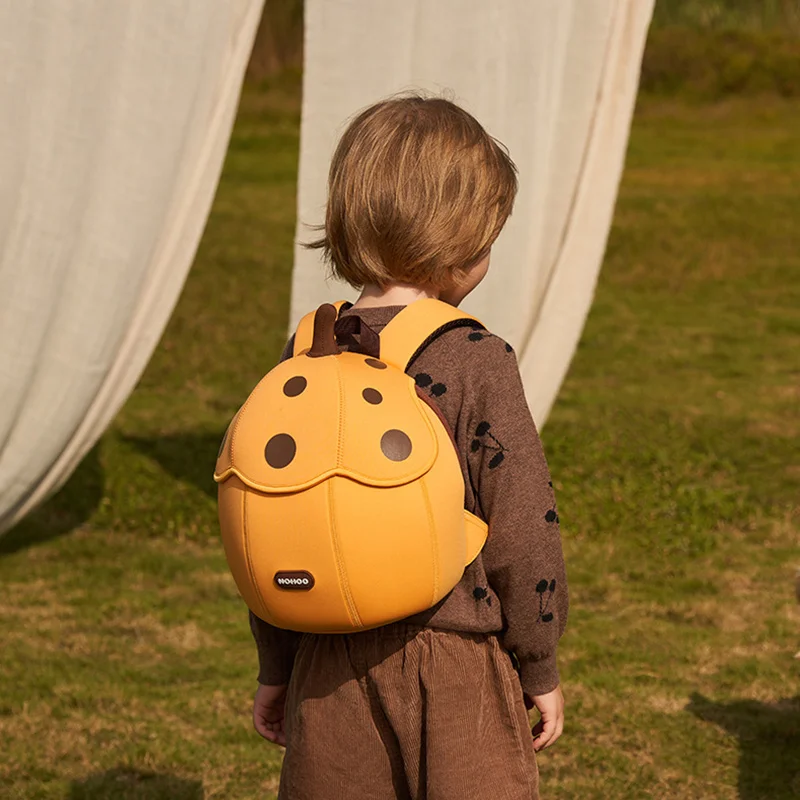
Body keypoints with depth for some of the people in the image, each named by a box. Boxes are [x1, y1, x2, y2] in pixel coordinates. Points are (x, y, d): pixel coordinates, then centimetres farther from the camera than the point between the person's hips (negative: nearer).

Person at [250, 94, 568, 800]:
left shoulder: (306, 356, 0)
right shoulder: (478, 362, -13)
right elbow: (522, 530, -11)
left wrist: (276, 668, 16)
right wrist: (540, 668, 3)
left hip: (331, 667, 4)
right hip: (455, 663, -4)